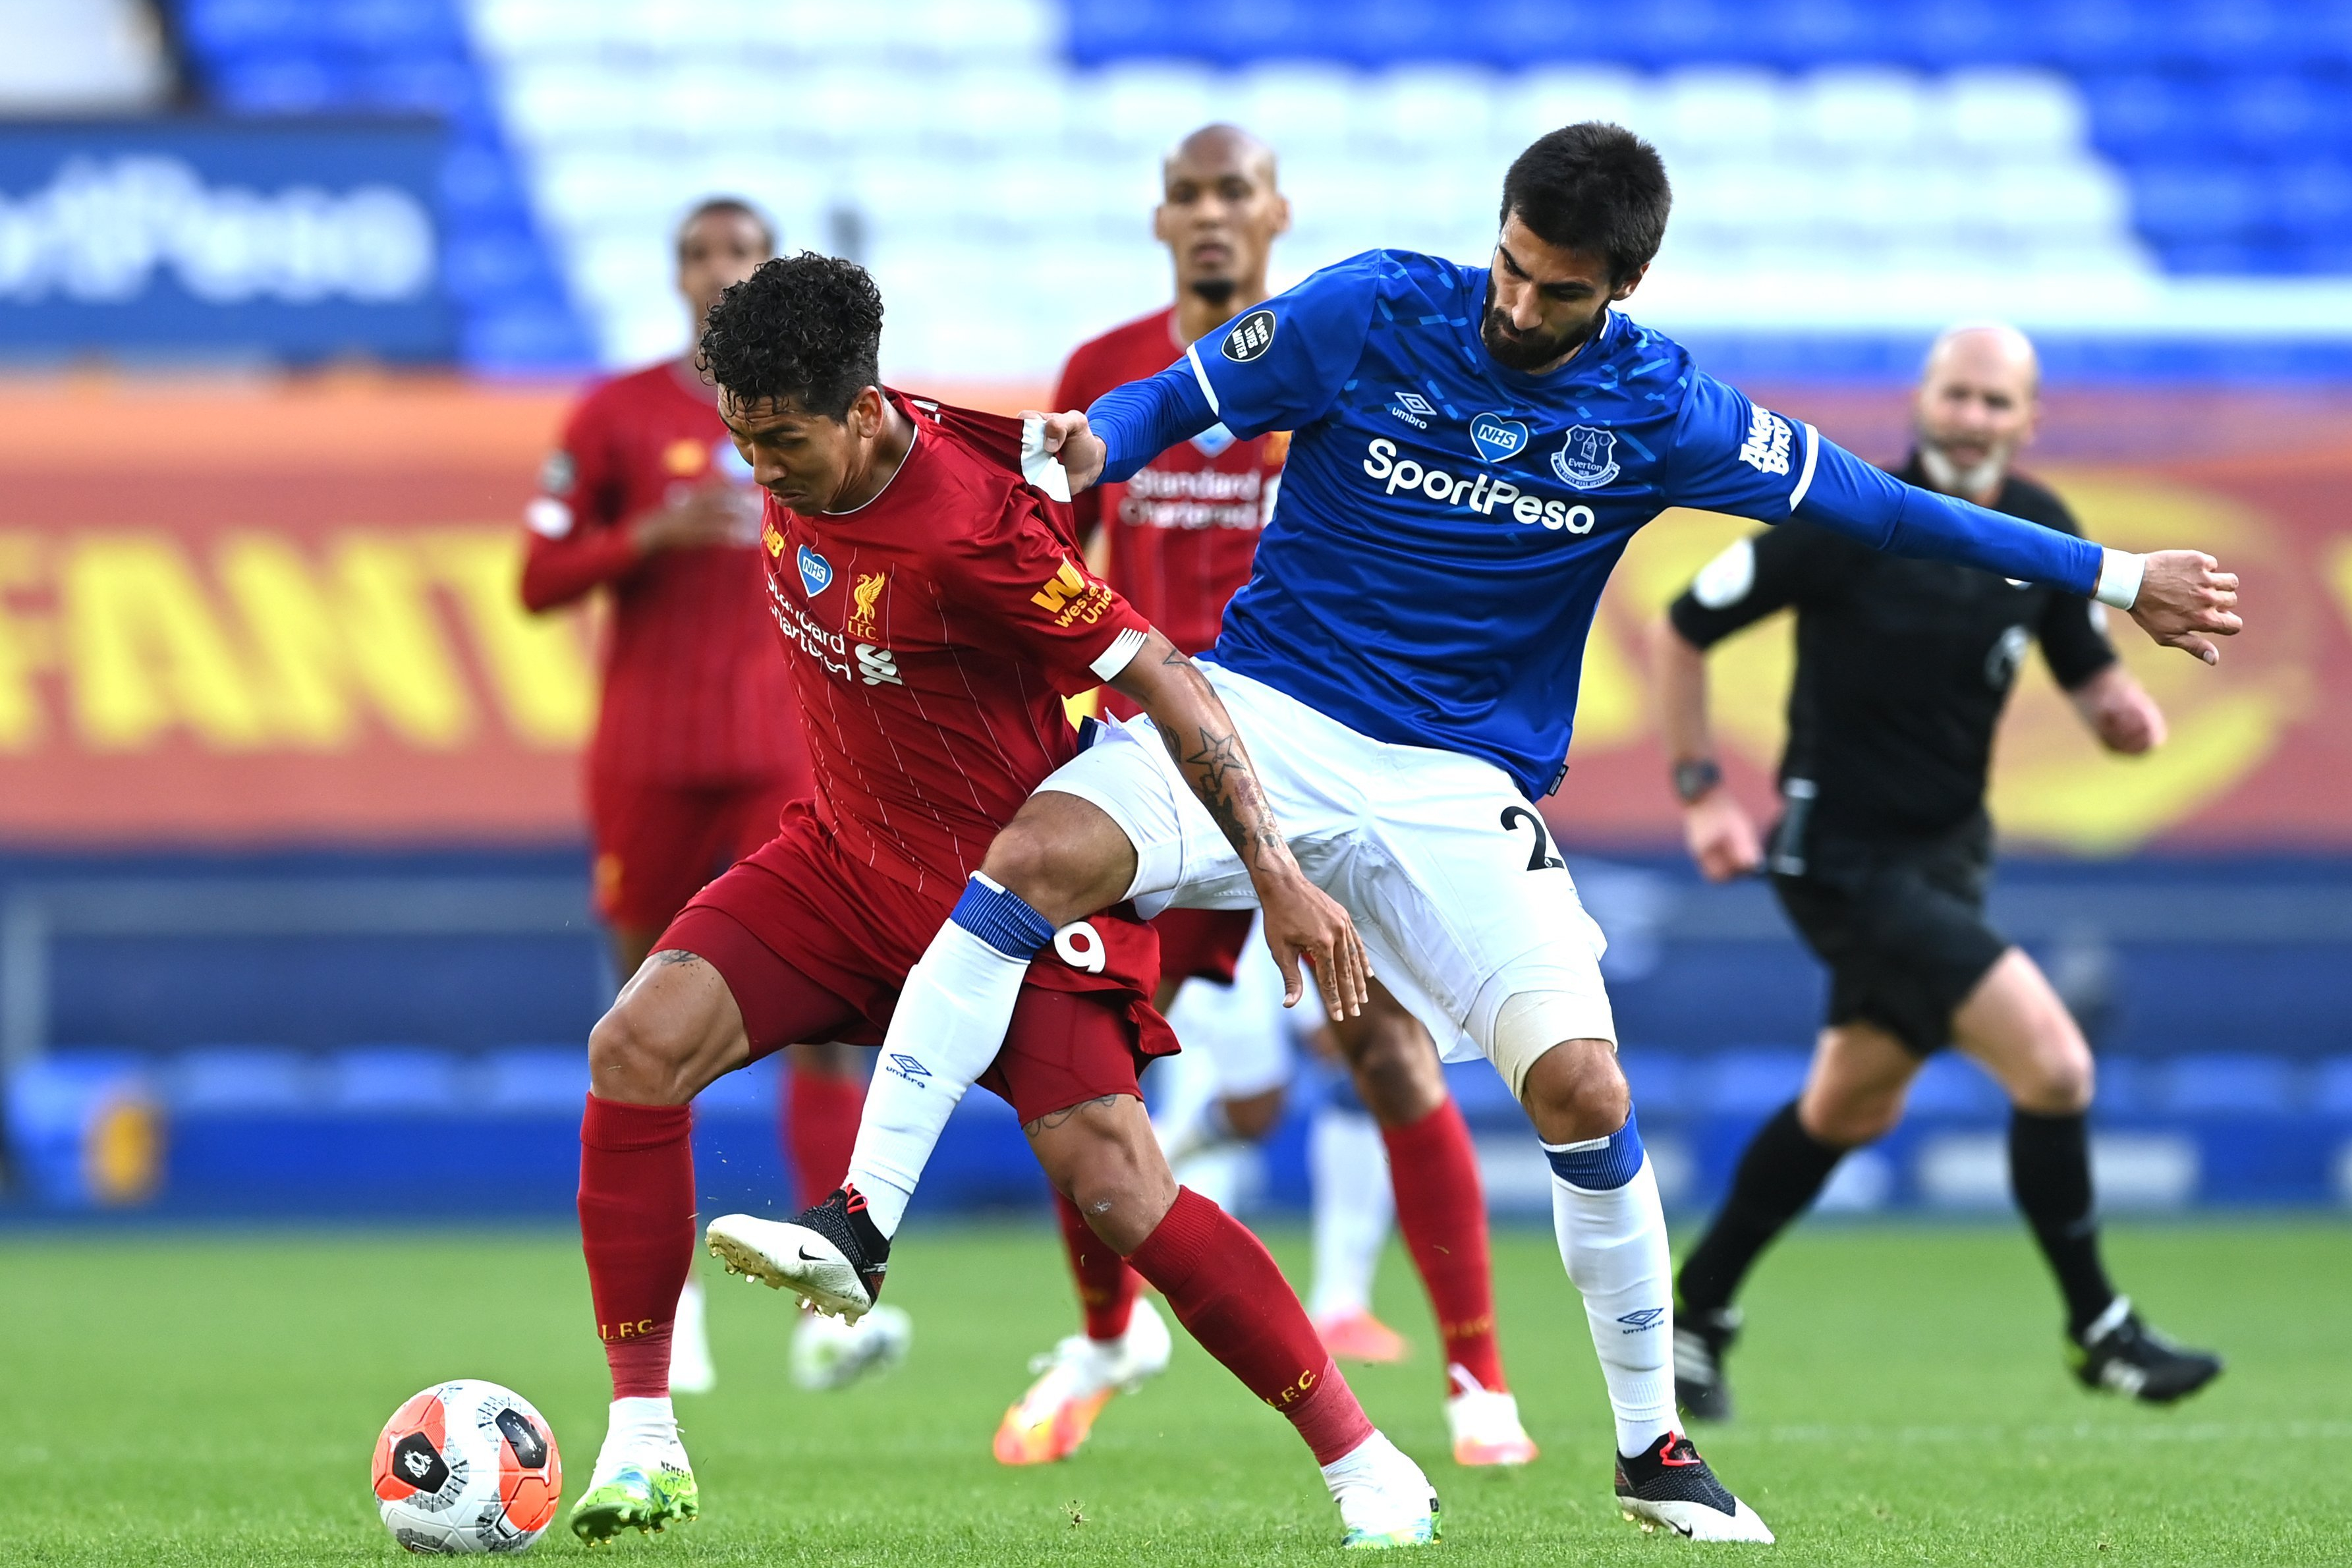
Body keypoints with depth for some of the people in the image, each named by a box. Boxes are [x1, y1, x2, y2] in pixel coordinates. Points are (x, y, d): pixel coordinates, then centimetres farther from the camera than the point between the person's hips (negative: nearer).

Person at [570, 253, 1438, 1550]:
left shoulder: (967, 531, -28)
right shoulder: (794, 462, -8)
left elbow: (1155, 676, -24)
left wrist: (1277, 875, -26)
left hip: (1015, 883, -6)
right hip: (843, 858, 7)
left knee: (1118, 1193, -17)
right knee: (636, 1050, -15)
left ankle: (1368, 1470, -4)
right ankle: (641, 1441, -8)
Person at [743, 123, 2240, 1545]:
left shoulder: (1655, 409, -3)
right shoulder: (1371, 312, -6)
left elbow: (1869, 503, 3)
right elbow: (1181, 398, 3)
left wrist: (2114, 578, 5)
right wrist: (1094, 445, -21)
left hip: (1467, 786, 1)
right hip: (1265, 714, -1)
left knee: (1585, 1086, -14)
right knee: (1036, 853, -28)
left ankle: (1654, 1447, 6)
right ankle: (861, 1228, -24)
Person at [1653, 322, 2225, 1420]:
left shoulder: (2042, 531, 0)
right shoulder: (1848, 525, -17)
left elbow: (2090, 676, 8)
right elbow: (1681, 630, -7)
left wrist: (2128, 715, -16)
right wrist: (1700, 792, -9)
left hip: (1945, 852, 8)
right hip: (1845, 860, -8)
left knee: (1851, 1109, 20)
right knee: (2053, 1063, -16)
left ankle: (1695, 1317, 37)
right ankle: (2097, 1329, -1)